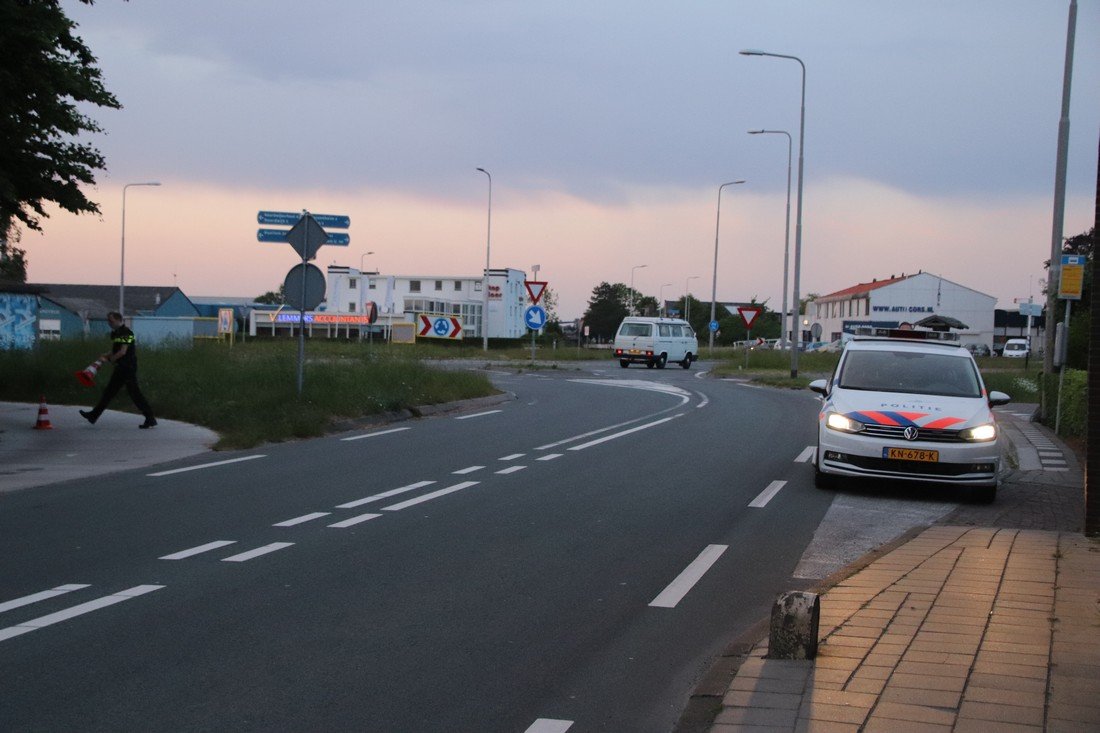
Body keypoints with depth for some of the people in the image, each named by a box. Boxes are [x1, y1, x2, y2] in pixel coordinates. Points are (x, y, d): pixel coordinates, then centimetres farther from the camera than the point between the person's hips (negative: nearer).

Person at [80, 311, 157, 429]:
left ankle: (150, 419, -6)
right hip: (121, 368, 10)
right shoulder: (115, 333, 15)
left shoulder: (126, 333, -15)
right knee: (109, 391, 14)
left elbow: (122, 352, -21)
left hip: (128, 368, -10)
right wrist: (105, 356, 1)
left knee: (134, 393, -9)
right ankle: (93, 415, 20)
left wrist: (109, 359, -8)